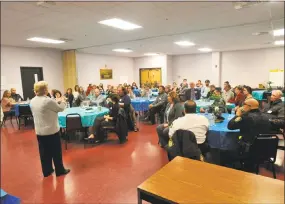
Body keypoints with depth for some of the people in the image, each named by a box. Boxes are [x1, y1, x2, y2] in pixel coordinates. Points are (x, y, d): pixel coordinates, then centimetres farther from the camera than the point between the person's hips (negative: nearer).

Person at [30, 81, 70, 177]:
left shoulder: (33, 101, 3)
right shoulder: (48, 101, -22)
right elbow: (60, 108, -10)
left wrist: (56, 102, 15)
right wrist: (62, 101, 9)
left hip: (39, 131, 7)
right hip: (52, 130, -7)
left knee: (44, 151, 16)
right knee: (56, 151, 7)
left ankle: (46, 171, 28)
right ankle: (59, 170, 19)